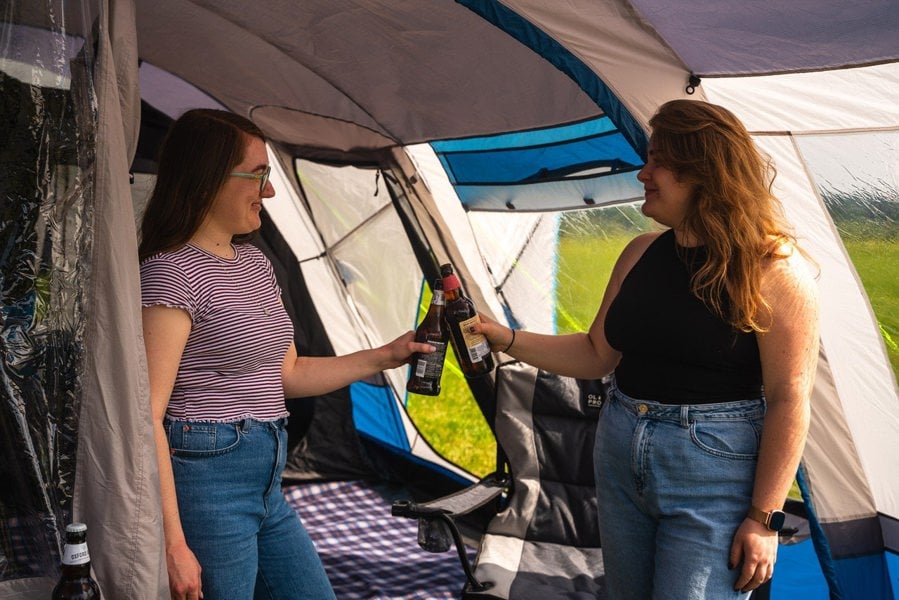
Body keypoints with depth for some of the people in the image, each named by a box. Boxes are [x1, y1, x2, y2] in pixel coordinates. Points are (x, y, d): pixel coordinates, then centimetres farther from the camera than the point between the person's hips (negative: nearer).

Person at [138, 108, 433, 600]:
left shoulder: (255, 264, 12)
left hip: (267, 486, 9)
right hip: (208, 486, -9)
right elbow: (146, 417, -19)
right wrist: (172, 543, -22)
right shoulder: (172, 272, -15)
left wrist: (383, 357, 15)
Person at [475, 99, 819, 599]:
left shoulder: (772, 269, -13)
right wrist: (507, 340, 2)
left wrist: (765, 517, -15)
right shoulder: (642, 254, 6)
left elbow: (789, 400, -14)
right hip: (621, 458, 7)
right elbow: (598, 355, 13)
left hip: (712, 473, -6)